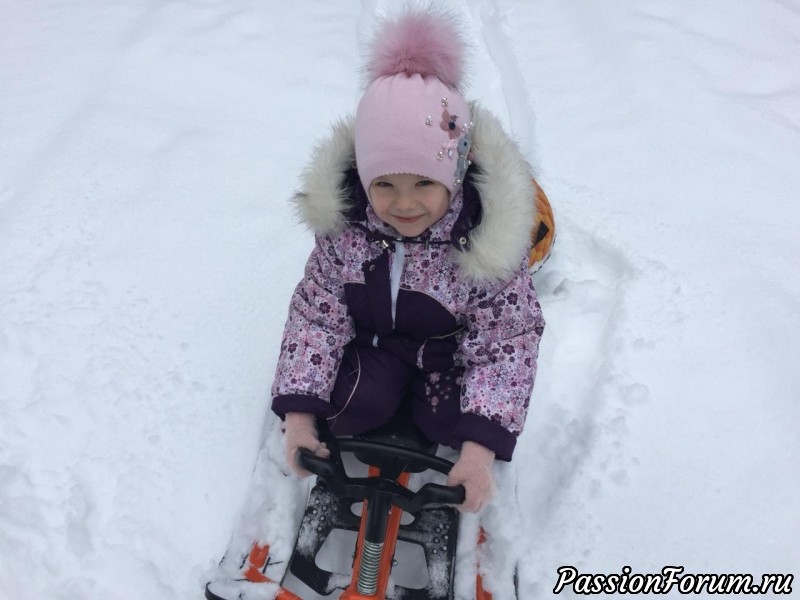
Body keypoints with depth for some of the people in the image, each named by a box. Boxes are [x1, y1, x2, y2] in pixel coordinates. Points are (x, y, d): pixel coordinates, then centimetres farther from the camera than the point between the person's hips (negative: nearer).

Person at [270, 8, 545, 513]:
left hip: (453, 347, 0)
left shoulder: (489, 238, -28)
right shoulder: (344, 224, -23)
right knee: (352, 409, -20)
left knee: (448, 424, -18)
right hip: (373, 336, 1)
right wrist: (298, 410, -22)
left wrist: (481, 446, -33)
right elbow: (316, 314, -16)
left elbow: (508, 342, -25)